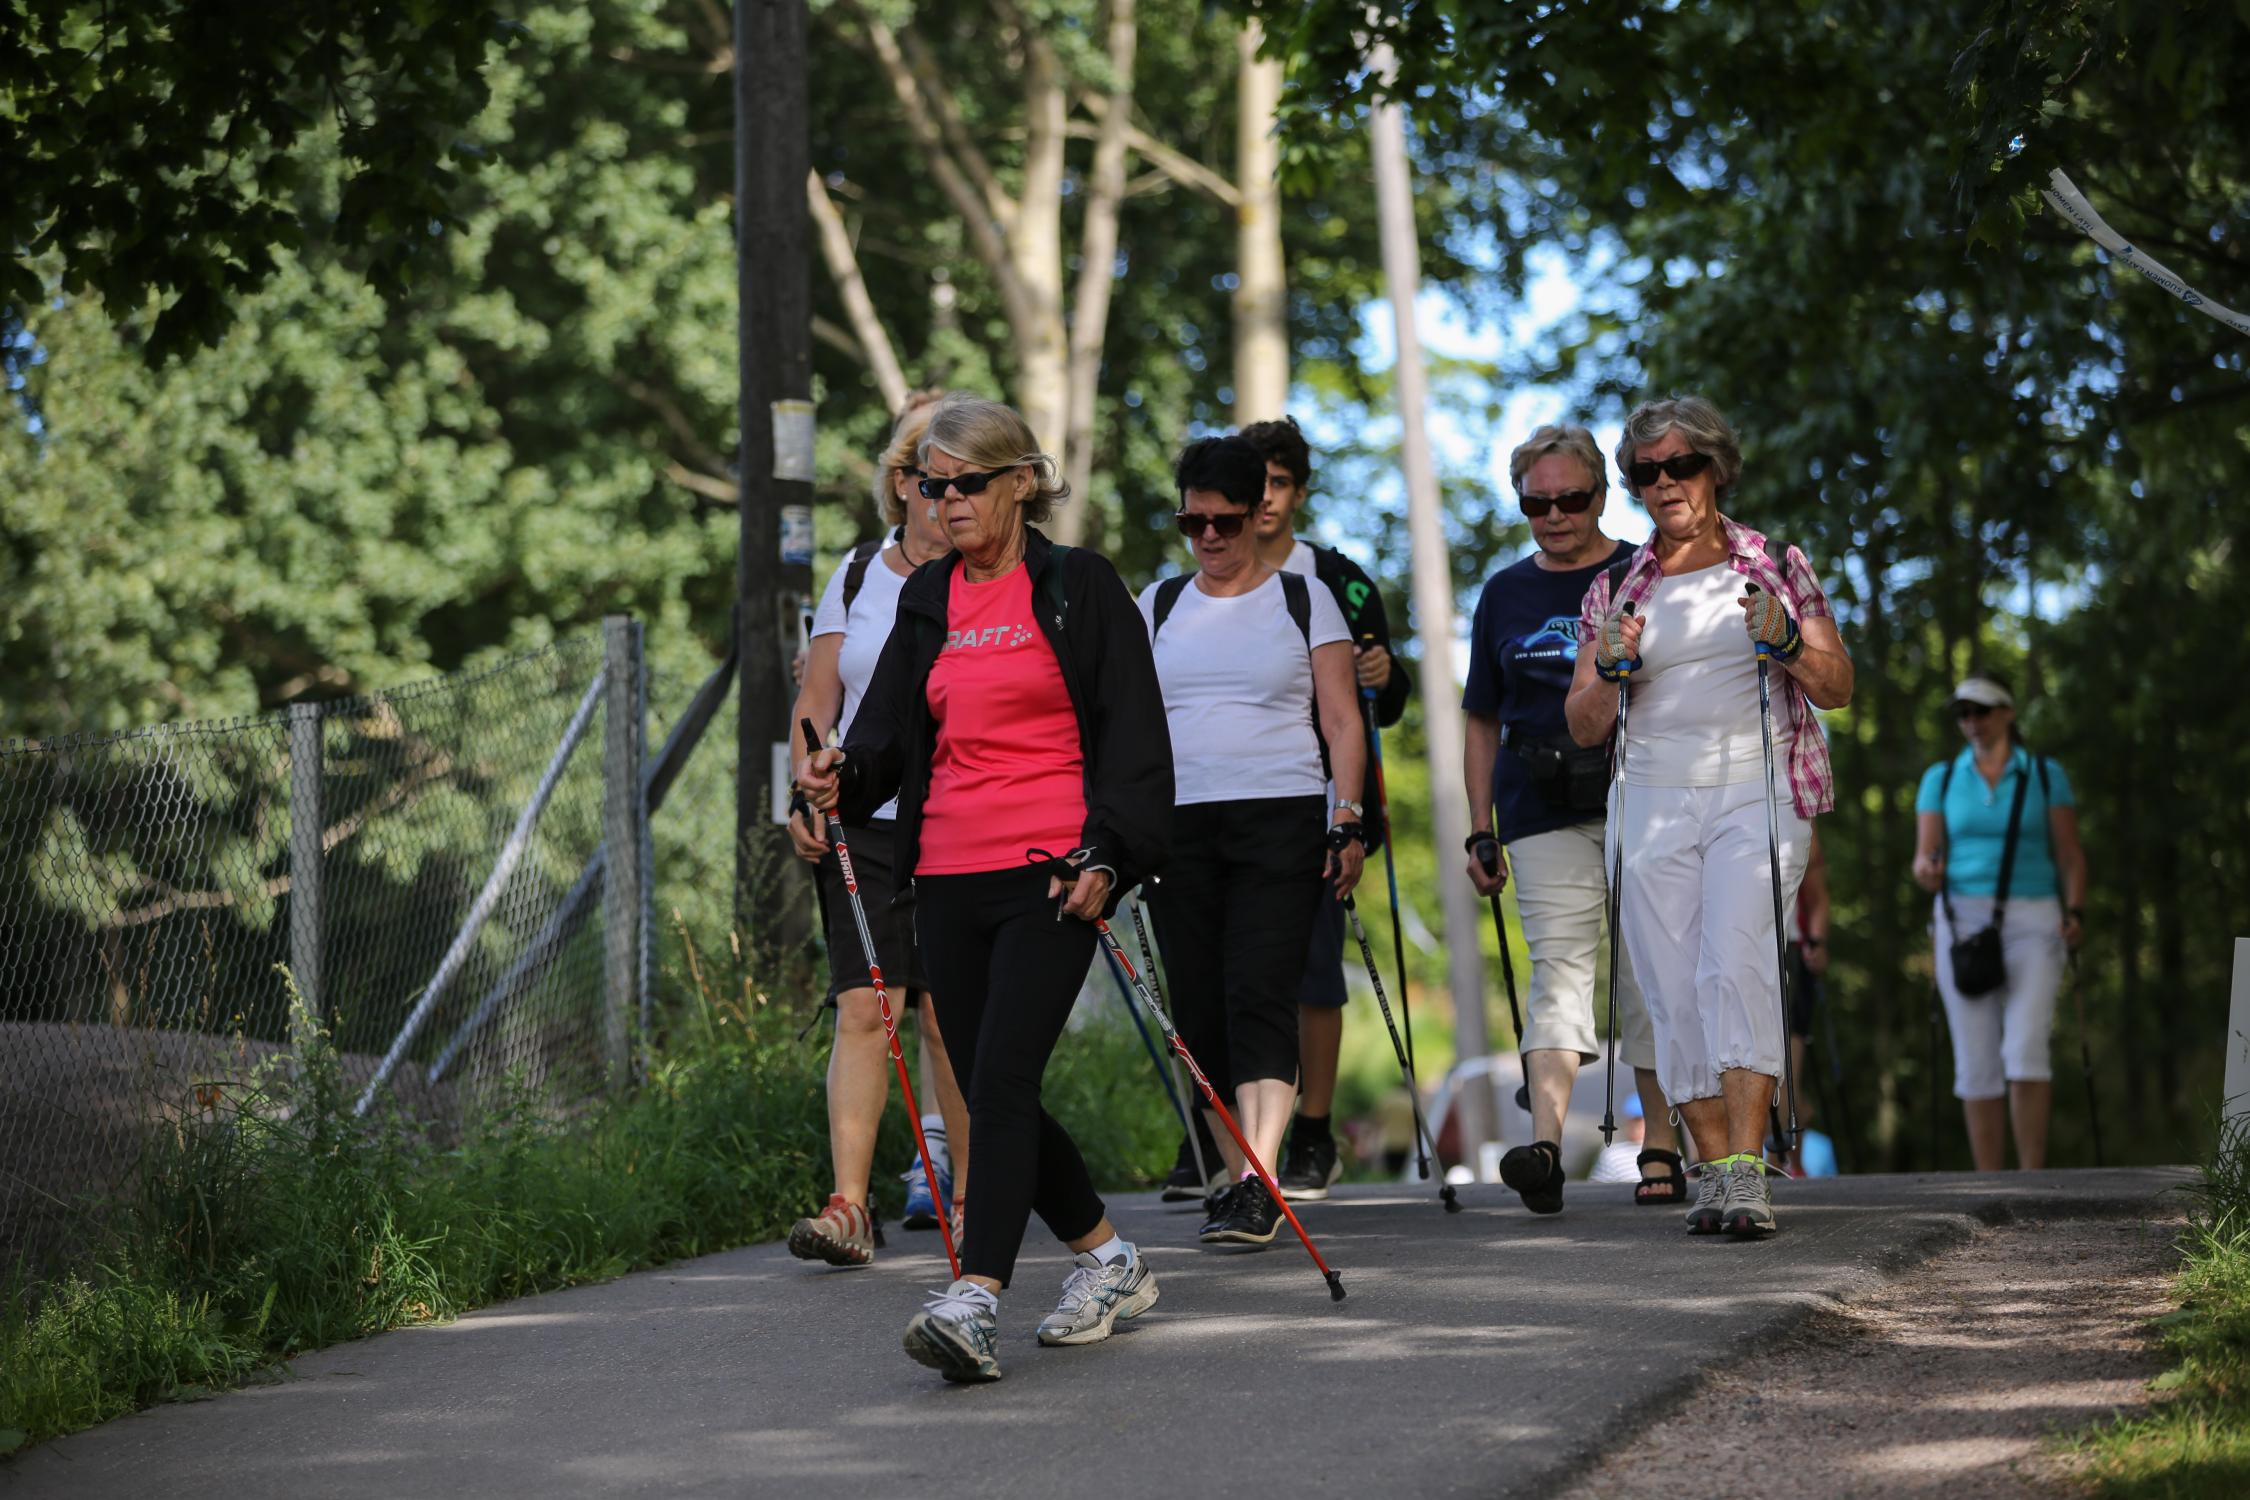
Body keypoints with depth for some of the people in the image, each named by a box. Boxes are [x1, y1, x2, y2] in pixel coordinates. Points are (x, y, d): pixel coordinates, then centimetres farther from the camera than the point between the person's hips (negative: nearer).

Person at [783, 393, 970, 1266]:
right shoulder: (858, 576, 11)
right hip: (863, 825, 2)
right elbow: (817, 701, 12)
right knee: (863, 1008, -6)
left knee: (949, 1017, -1)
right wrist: (805, 797, 0)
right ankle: (849, 1206, -10)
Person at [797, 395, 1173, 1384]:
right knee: (995, 1094, 7)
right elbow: (891, 729, 16)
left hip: (1050, 874, -6)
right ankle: (1110, 1262, 26)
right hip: (949, 880, 6)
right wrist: (841, 780, -6)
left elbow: (1133, 735, -2)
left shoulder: (1080, 588, 1)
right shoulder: (927, 601, 16)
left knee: (1002, 1081, -17)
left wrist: (1107, 855, -12)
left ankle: (976, 1301, -24)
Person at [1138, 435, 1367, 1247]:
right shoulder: (1157, 605, 14)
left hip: (1282, 818, -3)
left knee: (1260, 997, -16)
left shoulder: (1305, 600, 7)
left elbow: (1342, 721, 4)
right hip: (1178, 825, 3)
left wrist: (1347, 822, -6)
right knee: (1201, 1011, 2)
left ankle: (1259, 1185, -22)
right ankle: (1235, 1176, 12)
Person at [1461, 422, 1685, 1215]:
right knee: (1558, 964, -11)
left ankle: (1661, 1149, 8)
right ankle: (1546, 1141, -26)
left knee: (1648, 972, 0)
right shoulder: (1505, 594, 14)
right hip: (1544, 814, 2)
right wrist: (1480, 829, 11)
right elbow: (1482, 720, 18)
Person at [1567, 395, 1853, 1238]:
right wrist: (1611, 670, -6)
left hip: (1757, 792, -3)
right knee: (1673, 987, -3)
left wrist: (1785, 644, -11)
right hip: (1652, 799, 3)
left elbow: (1837, 688, 8)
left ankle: (1745, 1169, -24)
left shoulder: (1774, 567, 8)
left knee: (1735, 963, -20)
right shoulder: (1616, 592, 13)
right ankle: (1713, 1169, 4)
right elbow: (1583, 727, 13)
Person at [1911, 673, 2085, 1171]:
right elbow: (1924, 858, 4)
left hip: (2031, 923, -2)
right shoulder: (1941, 779, 9)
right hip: (1963, 921, 2)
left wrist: (2074, 912, -12)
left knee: (2025, 1050, -18)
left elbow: (2070, 856, 5)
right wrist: (1927, 871, -20)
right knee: (1976, 1063, -2)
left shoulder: (2045, 775, 5)